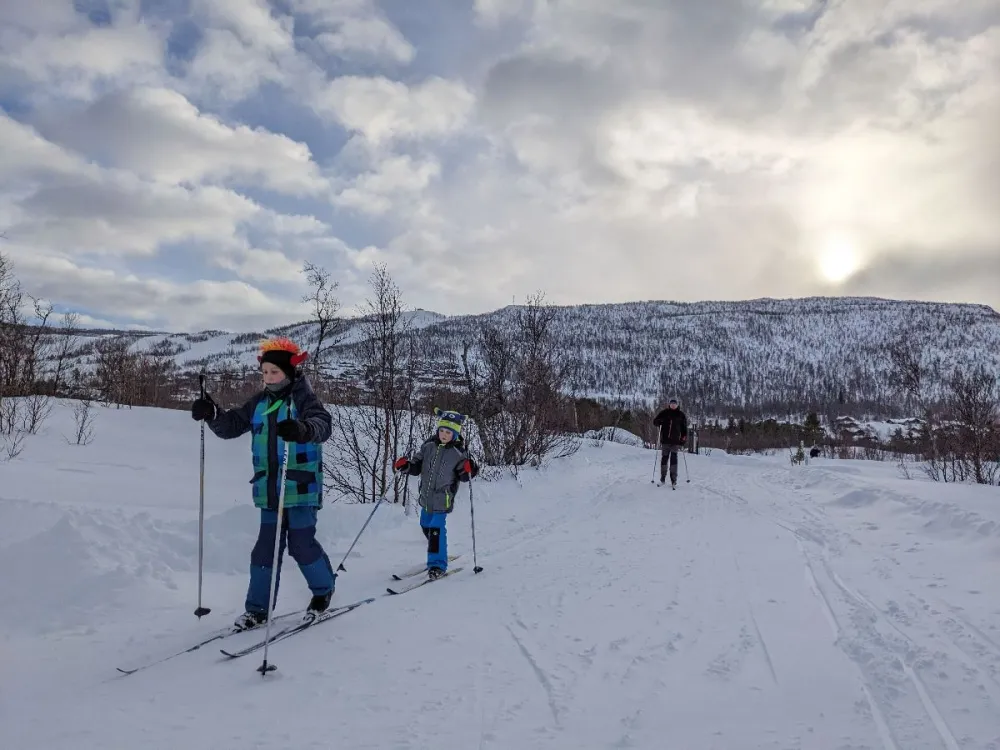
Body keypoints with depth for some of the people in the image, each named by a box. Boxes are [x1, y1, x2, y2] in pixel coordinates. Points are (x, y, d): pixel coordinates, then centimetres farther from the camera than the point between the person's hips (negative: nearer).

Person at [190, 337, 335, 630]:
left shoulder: (304, 399, -9)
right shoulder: (259, 403, 9)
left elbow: (322, 424, -28)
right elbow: (231, 426, 10)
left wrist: (301, 430, -50)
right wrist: (212, 414, -12)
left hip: (301, 489, -5)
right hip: (269, 490, 5)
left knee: (301, 544, 1)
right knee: (266, 546, 8)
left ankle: (324, 589, 26)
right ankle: (258, 607, 17)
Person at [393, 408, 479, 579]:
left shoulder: (459, 452, -13)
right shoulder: (428, 445, -2)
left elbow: (463, 476, -5)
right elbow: (416, 467, 5)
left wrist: (469, 470, -26)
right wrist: (405, 465, -14)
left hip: (443, 499, -6)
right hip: (426, 496, 6)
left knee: (436, 529, -13)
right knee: (426, 526, 21)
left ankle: (438, 564, 2)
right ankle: (438, 554, 45)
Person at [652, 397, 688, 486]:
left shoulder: (681, 415, 7)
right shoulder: (664, 413, 6)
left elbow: (684, 427, 10)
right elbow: (655, 421, 8)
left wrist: (684, 437, -1)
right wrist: (660, 421, -14)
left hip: (675, 440, -1)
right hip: (665, 440, 1)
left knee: (674, 457, -7)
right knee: (664, 457, 5)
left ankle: (673, 480, -5)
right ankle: (662, 478, 15)